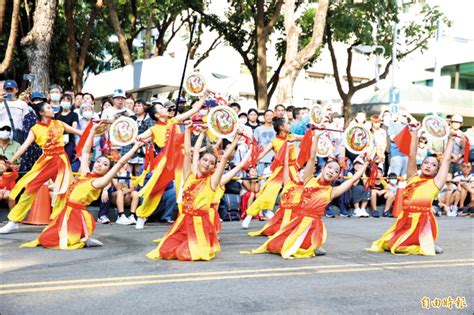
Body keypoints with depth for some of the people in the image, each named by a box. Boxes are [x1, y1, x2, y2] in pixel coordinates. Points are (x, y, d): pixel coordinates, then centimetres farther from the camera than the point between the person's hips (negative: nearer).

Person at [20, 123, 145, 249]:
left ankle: (85, 241, 3)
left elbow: (120, 163, -11)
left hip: (78, 215, -7)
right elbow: (85, 151, 21)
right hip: (67, 211, 7)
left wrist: (136, 147, -12)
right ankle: (79, 237, 16)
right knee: (45, 239, 6)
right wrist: (93, 130, 22)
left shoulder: (100, 181, -6)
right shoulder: (85, 173, 12)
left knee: (63, 242, -21)